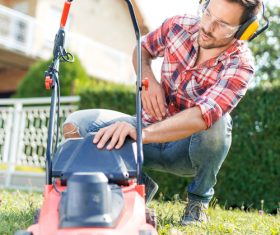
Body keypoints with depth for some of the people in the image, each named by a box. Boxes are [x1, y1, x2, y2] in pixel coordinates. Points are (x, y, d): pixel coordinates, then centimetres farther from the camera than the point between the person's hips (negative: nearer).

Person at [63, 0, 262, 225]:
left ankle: (199, 200, -9)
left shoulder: (240, 65, -22)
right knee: (75, 124, -15)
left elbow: (202, 116, -39)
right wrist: (147, 79, -11)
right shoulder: (178, 25, -9)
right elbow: (143, 49, 11)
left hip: (188, 147, -3)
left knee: (217, 122, -38)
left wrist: (141, 133, -53)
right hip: (152, 129, 4)